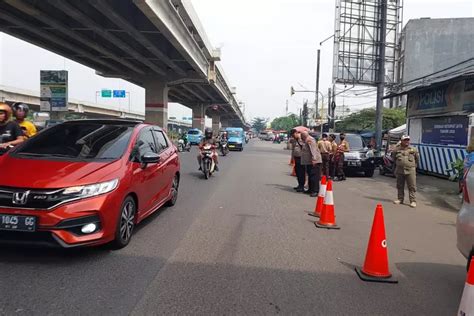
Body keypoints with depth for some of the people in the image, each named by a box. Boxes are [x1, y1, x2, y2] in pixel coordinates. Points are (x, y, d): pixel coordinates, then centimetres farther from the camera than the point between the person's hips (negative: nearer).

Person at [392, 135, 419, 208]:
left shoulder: (413, 150, 2)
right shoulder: (397, 149, 1)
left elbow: (417, 158, 16)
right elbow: (393, 157, 18)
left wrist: (414, 165, 16)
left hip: (410, 171, -2)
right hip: (399, 171, 2)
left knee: (412, 186, -3)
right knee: (400, 186, 11)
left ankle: (413, 201, 1)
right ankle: (400, 199, 23)